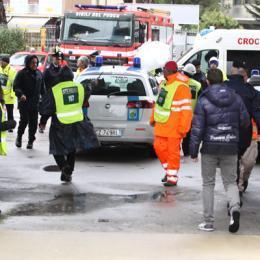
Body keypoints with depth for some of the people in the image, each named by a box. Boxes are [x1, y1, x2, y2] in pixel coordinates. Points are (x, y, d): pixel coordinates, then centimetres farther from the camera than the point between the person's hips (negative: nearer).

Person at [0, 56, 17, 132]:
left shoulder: (12, 71, -14)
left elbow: (14, 84, -15)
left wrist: (12, 94, -18)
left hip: (8, 95, -6)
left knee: (10, 112, 4)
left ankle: (10, 127, 12)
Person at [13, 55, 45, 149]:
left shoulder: (39, 74, 11)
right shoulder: (21, 73, -5)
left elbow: (42, 88, 19)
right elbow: (16, 86, -10)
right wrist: (21, 94, -26)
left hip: (35, 102, 4)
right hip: (24, 102, -4)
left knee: (33, 122, 3)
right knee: (24, 120, -8)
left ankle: (31, 141, 12)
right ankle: (19, 137, 16)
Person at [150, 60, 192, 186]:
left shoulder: (181, 87, -17)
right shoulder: (164, 84, 11)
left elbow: (186, 109, -18)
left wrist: (183, 128, -20)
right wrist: (153, 118, 22)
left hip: (173, 127, -8)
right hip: (161, 124, 8)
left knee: (173, 151, -1)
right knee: (159, 147, 8)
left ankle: (172, 178, 8)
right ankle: (169, 170, 27)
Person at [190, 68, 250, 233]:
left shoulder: (203, 101, -8)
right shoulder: (236, 99, 2)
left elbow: (197, 128, -10)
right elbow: (245, 121, 6)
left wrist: (194, 151, -4)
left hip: (210, 148, -2)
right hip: (231, 148, 2)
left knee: (208, 184, 9)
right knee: (230, 181, 12)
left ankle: (208, 222, 10)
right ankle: (235, 208, -16)